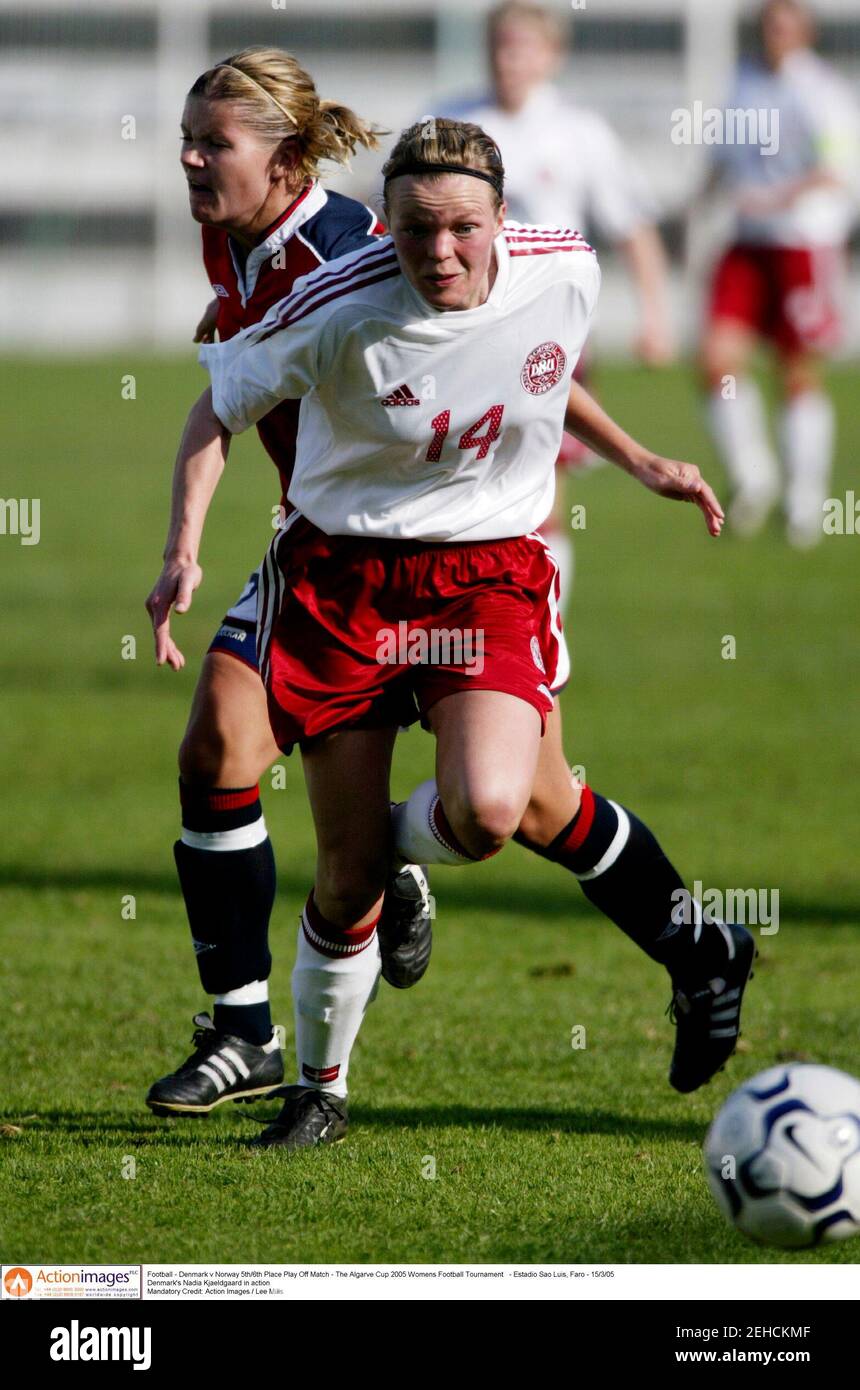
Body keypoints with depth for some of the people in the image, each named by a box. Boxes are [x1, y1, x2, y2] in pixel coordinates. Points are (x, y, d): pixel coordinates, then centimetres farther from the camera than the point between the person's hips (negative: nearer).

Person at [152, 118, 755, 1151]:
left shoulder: (564, 272, -9)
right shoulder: (340, 308, -17)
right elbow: (219, 408, -3)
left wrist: (640, 462, 15)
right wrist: (186, 550, -13)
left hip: (489, 572, 1)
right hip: (343, 572, -1)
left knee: (489, 811, -26)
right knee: (347, 872, 0)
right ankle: (319, 1087, 23)